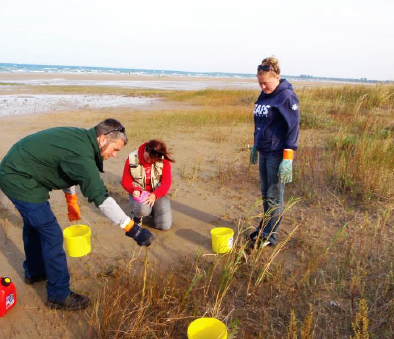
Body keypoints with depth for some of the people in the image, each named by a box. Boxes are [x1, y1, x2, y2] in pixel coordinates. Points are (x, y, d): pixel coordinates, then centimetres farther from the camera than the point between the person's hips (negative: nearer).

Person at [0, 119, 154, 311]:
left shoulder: (81, 139, 0)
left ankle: (34, 272, 48)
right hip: (19, 180, -11)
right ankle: (59, 295, 8)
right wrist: (133, 229, -36)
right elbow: (101, 198, -37)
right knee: (52, 235, -6)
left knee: (34, 224, 26)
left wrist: (72, 201, 22)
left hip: (15, 173, 11)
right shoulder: (80, 153, -30)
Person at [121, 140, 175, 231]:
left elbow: (166, 182, -14)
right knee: (143, 209, -38)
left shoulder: (164, 161, -13)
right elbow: (126, 181, -4)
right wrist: (134, 189, -26)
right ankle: (137, 214, 4)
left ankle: (153, 209, 21)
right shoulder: (132, 159, -12)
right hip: (139, 193, -1)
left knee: (165, 225, -13)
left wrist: (155, 195, -31)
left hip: (157, 193, 1)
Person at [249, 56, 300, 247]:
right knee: (265, 194, 16)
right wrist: (255, 146, 21)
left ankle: (269, 236, 15)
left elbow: (293, 129, -16)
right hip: (264, 153, 8)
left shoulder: (287, 96, -13)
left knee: (274, 197, 3)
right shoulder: (264, 95, 11)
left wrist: (288, 159, -20)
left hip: (278, 154, -8)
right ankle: (264, 229, 29)